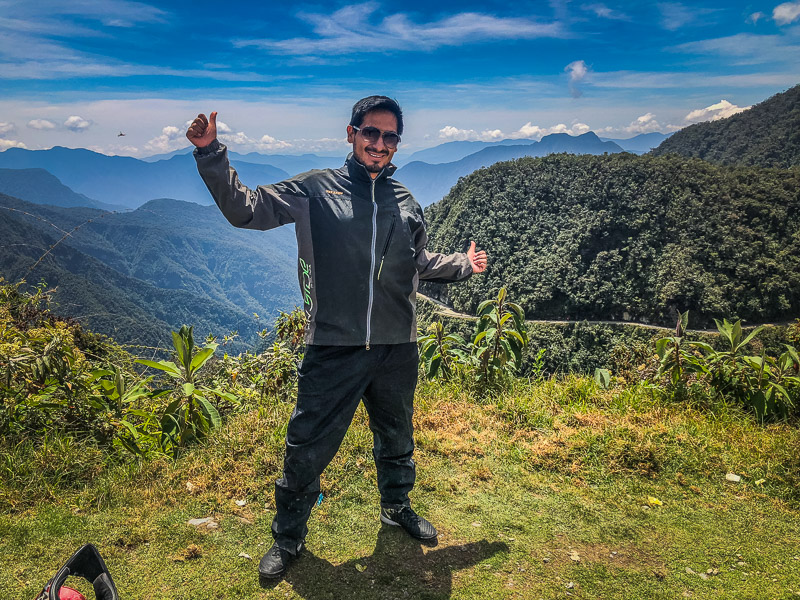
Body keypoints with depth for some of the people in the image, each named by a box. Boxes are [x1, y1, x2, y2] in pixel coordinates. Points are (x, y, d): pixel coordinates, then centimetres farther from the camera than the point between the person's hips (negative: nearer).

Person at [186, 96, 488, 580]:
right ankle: (289, 537, 29)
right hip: (333, 348, -3)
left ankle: (398, 508, 49)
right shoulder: (315, 189, -2)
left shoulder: (406, 202, 9)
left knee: (397, 438, 22)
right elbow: (246, 209, -3)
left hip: (397, 348, 4)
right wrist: (211, 155, -11)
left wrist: (463, 265, 19)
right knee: (307, 449, 5)